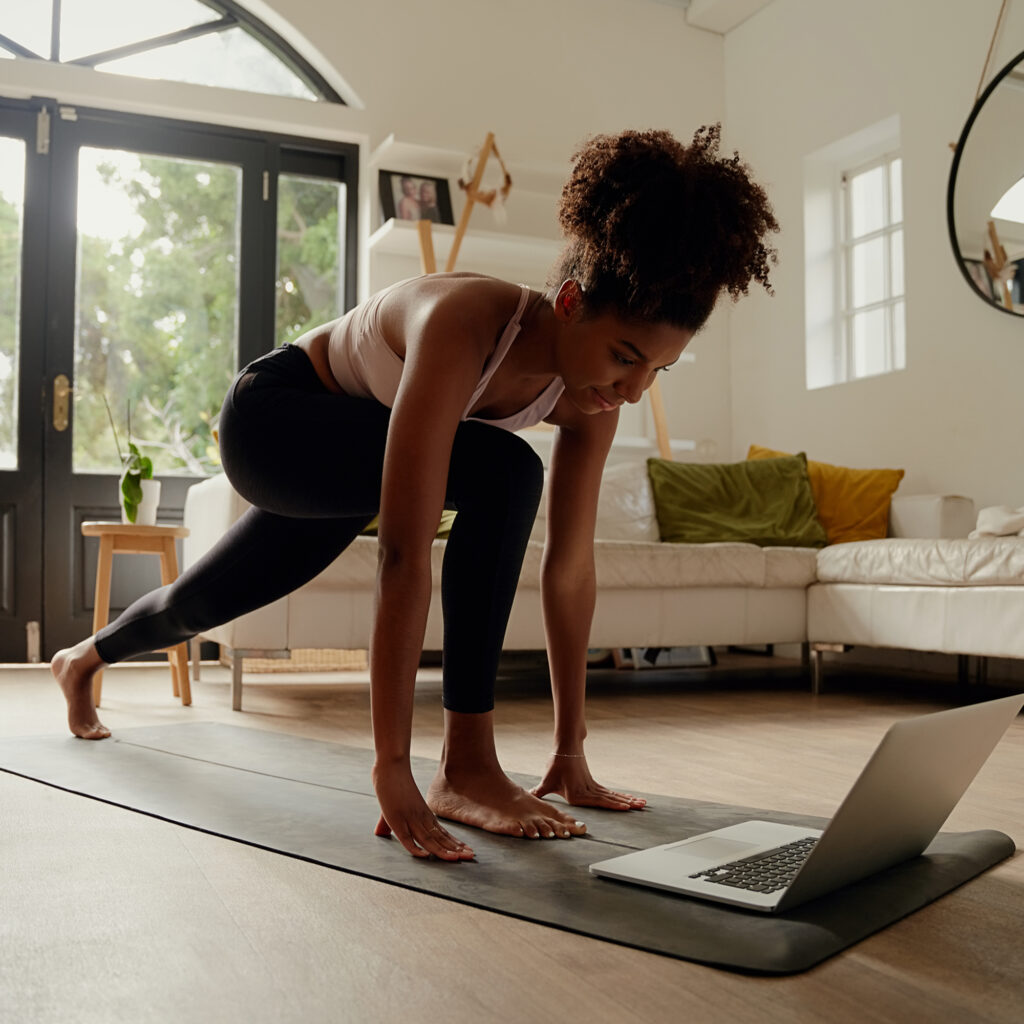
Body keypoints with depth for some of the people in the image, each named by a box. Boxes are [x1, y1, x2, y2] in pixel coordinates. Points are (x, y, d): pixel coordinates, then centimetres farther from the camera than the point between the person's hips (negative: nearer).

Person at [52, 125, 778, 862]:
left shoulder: (585, 394, -19)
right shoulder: (463, 328, -40)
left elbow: (571, 567, -13)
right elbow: (405, 558, -44)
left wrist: (571, 751, -10)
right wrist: (391, 770, -43)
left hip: (342, 463, 7)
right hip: (270, 418, -7)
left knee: (203, 602, 27)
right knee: (503, 474, -31)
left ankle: (83, 659, 59)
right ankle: (466, 768, -21)